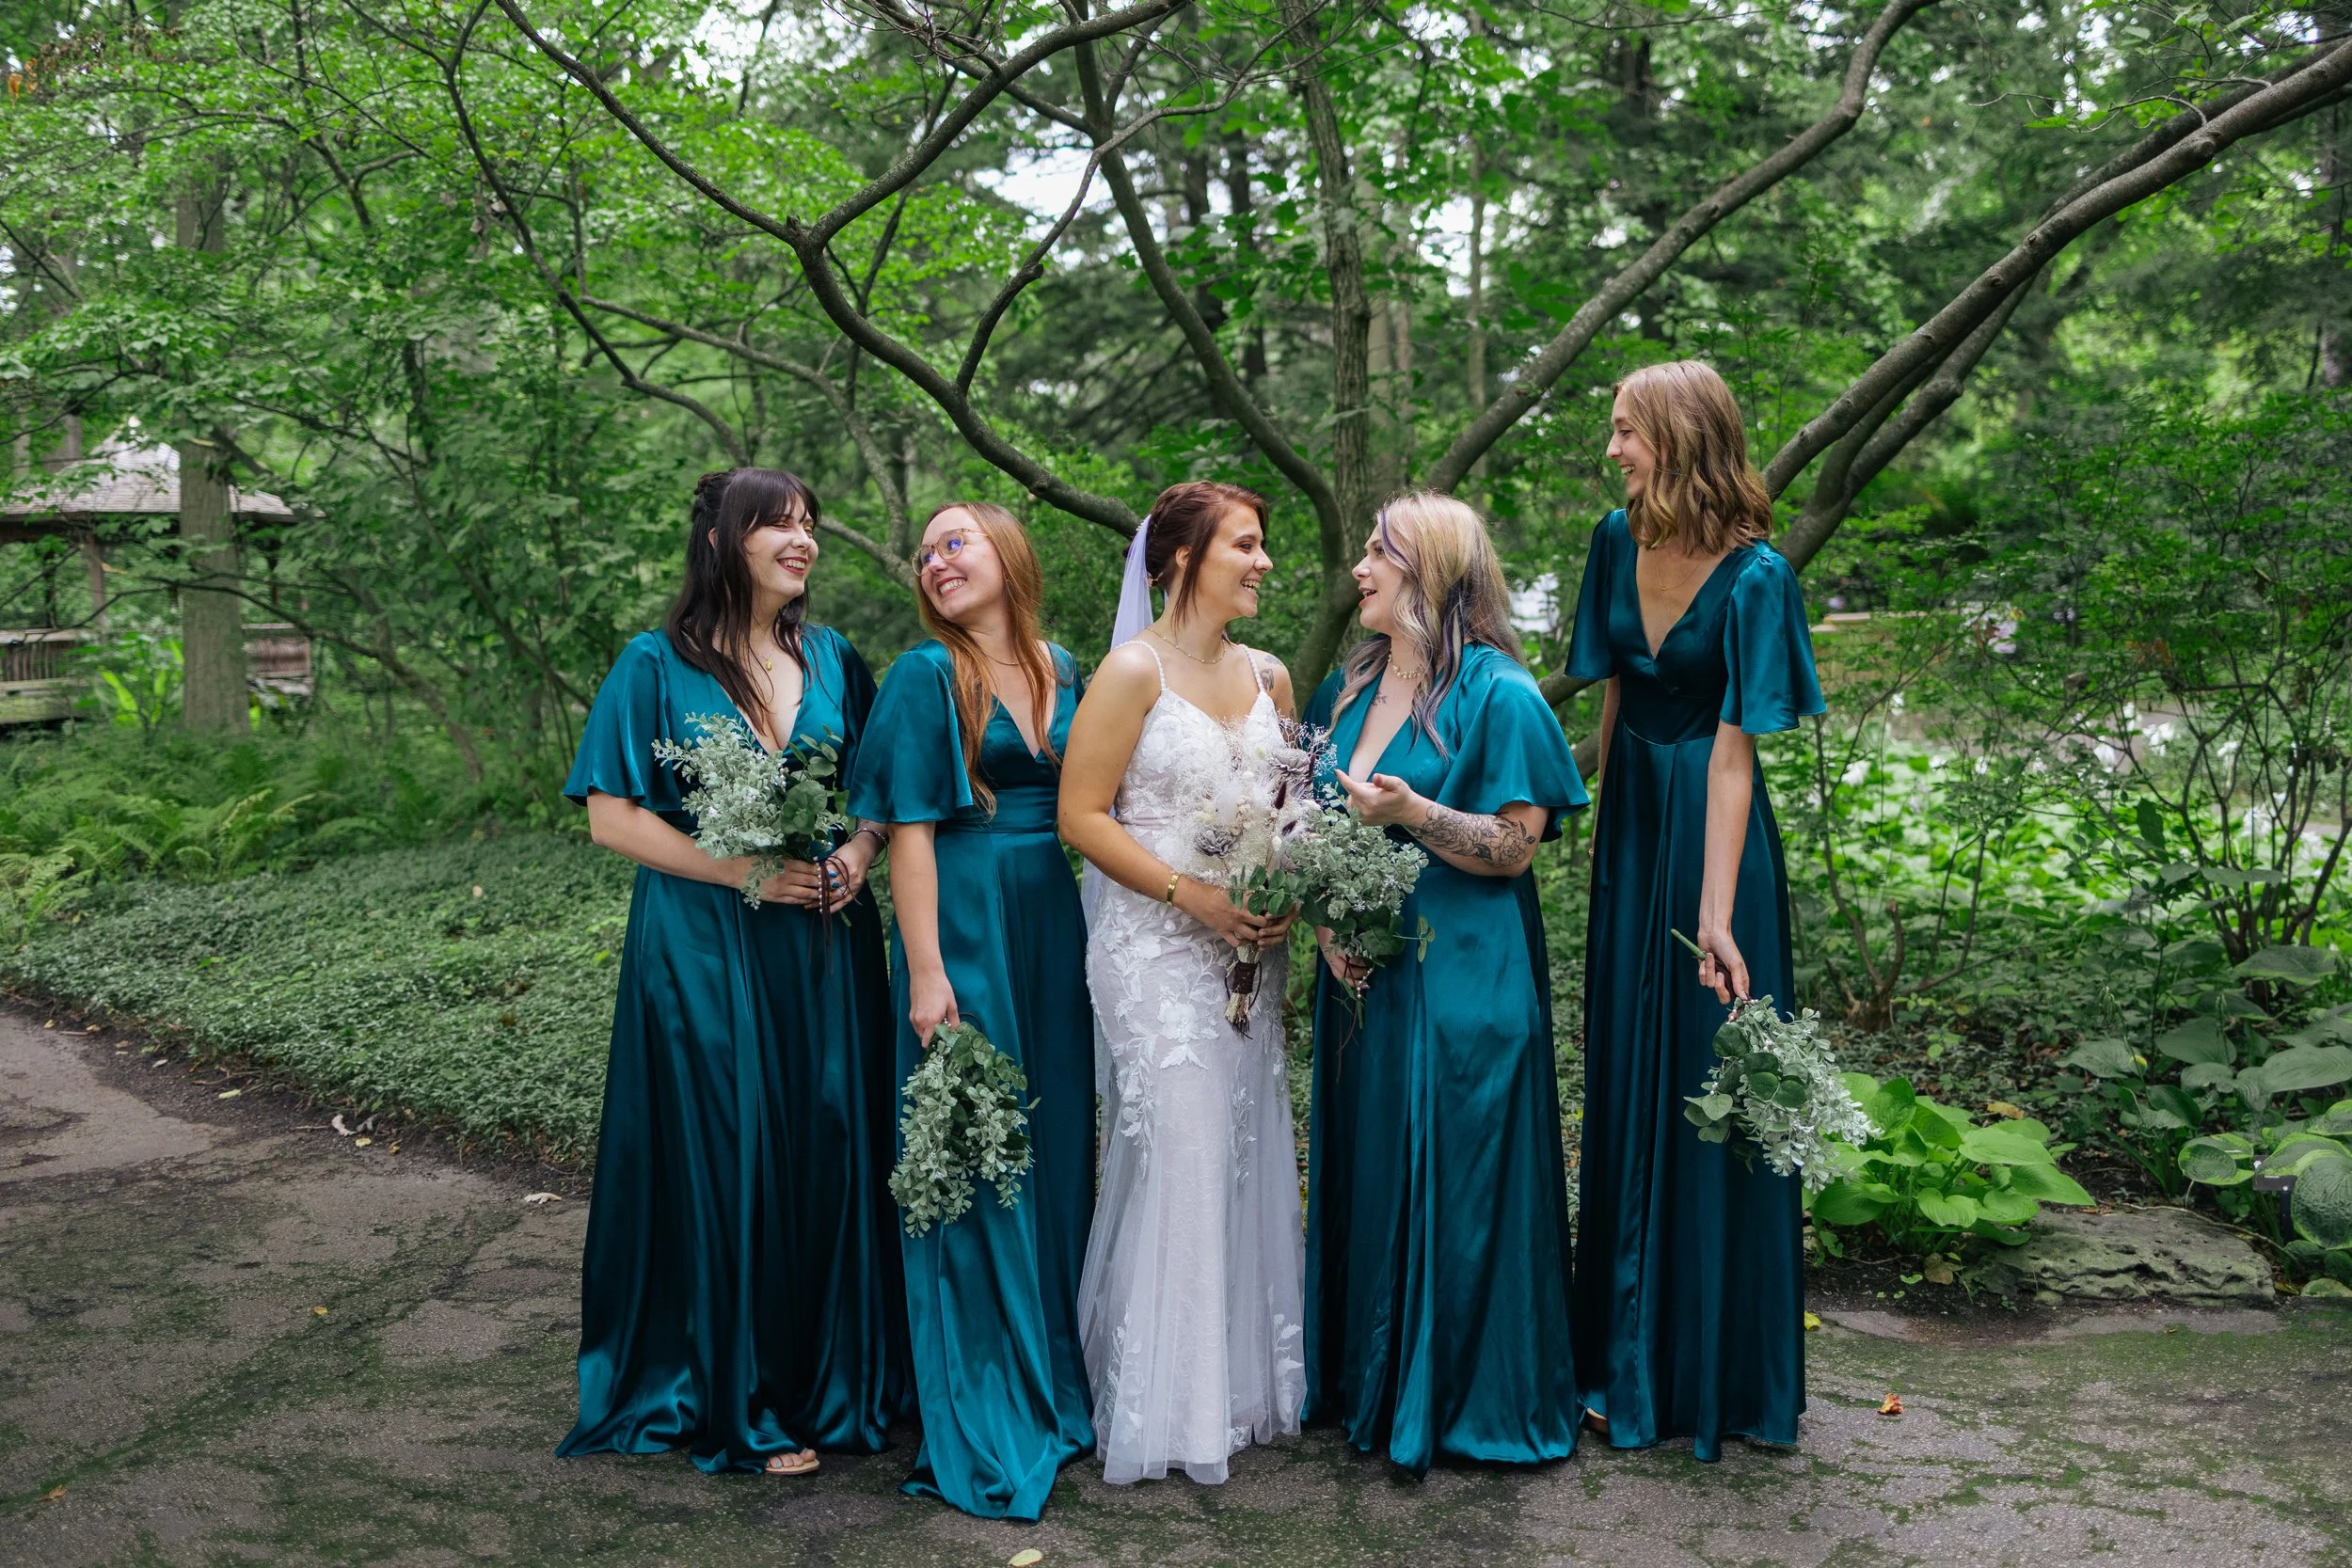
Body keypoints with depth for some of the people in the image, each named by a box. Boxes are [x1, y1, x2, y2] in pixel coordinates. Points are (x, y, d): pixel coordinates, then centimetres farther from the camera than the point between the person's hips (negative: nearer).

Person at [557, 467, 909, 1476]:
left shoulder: (834, 661, 9)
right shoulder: (656, 666, -4)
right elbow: (612, 817, -7)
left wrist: (858, 853, -6)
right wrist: (743, 871, -15)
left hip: (826, 944, 4)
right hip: (704, 951, -4)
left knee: (831, 1150, 7)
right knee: (726, 1158, 1)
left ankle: (833, 1380, 23)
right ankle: (739, 1403, 16)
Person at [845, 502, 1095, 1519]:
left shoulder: (1063, 670, 10)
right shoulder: (926, 676, -5)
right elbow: (909, 832, -10)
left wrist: (1100, 940, 10)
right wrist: (927, 974, -17)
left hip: (1058, 929, 5)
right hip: (966, 927, -5)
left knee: (1059, 1146, 11)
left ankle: (1058, 1377, 27)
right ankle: (983, 1421, 12)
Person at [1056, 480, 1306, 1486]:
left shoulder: (1268, 676, 13)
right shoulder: (1134, 672, -7)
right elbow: (1082, 815, -9)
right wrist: (1191, 894, -16)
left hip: (1250, 950, 6)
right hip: (1156, 947, -6)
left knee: (1251, 1159, 8)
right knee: (1179, 1162, -7)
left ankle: (1243, 1386, 21)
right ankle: (1161, 1407, 5)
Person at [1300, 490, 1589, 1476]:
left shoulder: (1497, 694, -9)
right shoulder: (1347, 689, 11)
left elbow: (1517, 846, -12)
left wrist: (1411, 813, -24)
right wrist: (1326, 921, -2)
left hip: (1462, 979, -6)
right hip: (1362, 976, 7)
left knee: (1454, 1181, 1)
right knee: (1365, 1172, 13)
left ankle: (1475, 1397, 18)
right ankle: (1367, 1384, 28)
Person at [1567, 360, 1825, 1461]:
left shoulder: (1753, 575, -16)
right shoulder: (1618, 541, 3)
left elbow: (1733, 750, -20)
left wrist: (1715, 912, -24)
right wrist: (1597, 806, 11)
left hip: (1707, 828, -6)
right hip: (1629, 816, 7)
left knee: (1708, 1087, 2)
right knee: (1625, 1080, 13)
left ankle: (1712, 1373, 18)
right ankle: (1627, 1357, 28)